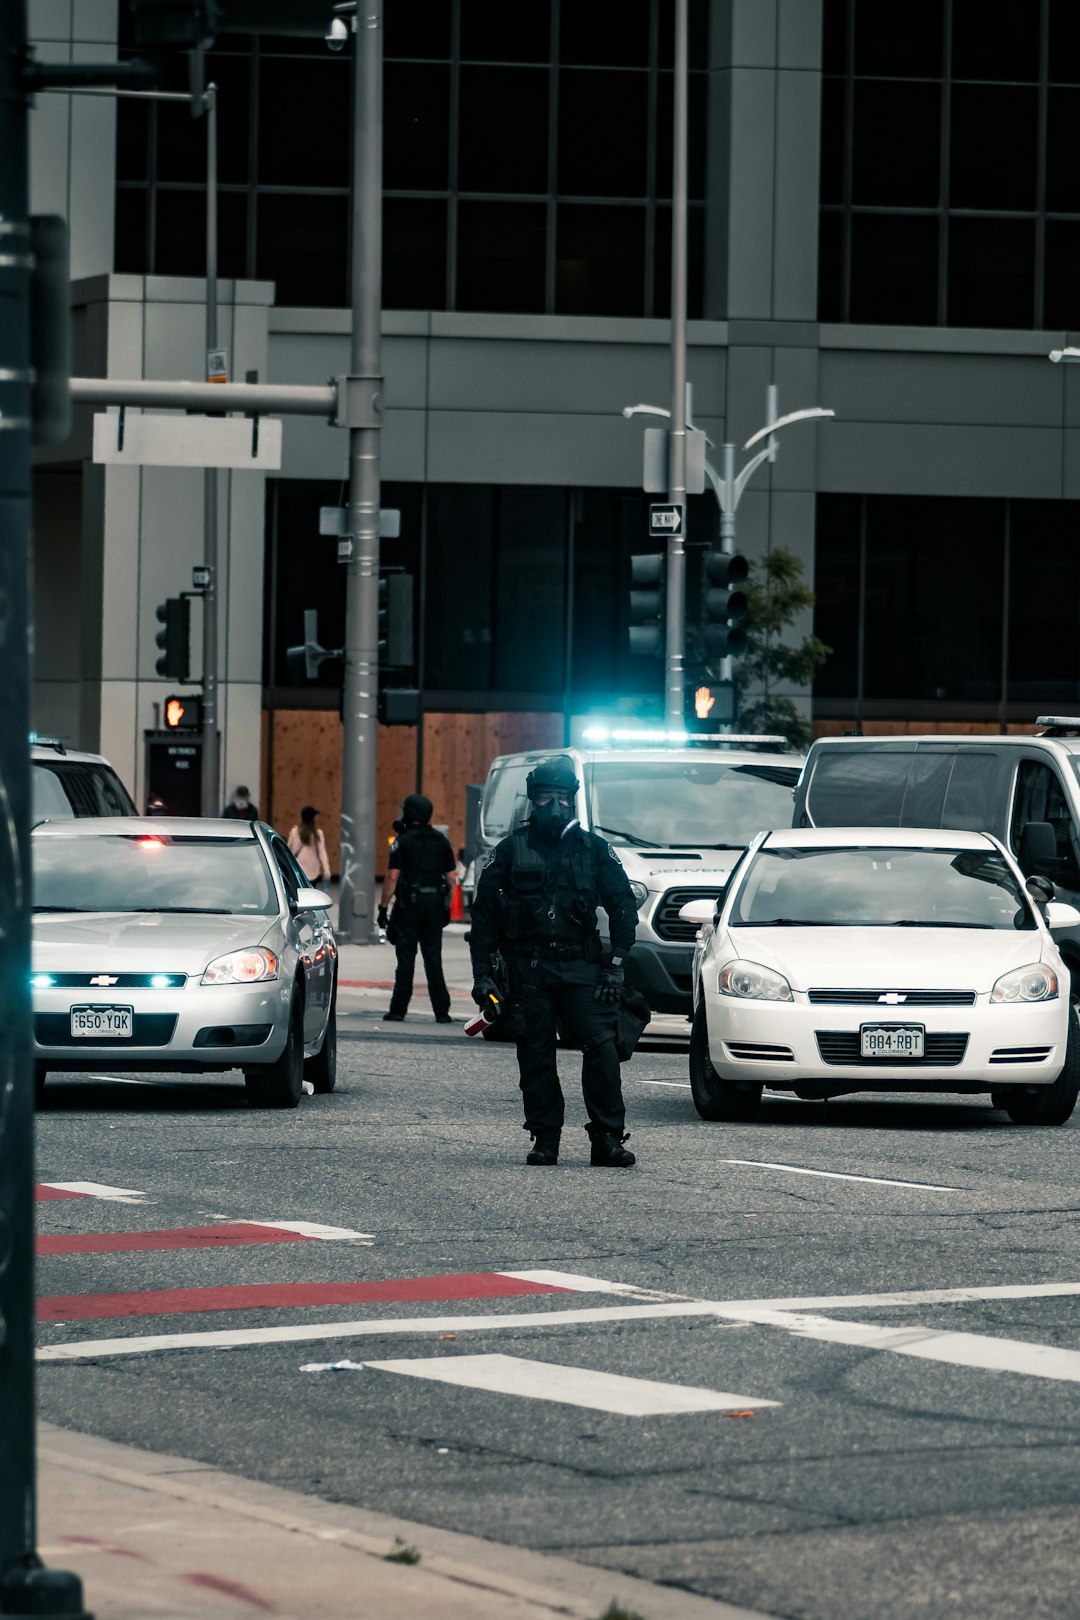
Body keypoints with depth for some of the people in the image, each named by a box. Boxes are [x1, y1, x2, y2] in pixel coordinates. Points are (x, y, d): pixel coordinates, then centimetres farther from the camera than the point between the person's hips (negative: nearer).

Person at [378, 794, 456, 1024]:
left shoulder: (403, 841, -7)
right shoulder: (441, 841, 8)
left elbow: (392, 877, -12)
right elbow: (450, 876, 9)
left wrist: (384, 906, -7)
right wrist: (447, 907, 16)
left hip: (409, 903, -4)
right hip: (435, 903, 4)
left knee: (405, 958, 0)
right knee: (433, 959, 7)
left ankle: (398, 1010, 1)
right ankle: (442, 1012, 3)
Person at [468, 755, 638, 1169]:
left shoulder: (593, 850, 9)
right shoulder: (511, 851, 8)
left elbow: (623, 909, 10)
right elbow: (484, 914, 8)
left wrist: (616, 965, 0)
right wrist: (482, 974, 2)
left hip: (580, 967, 0)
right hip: (528, 970, 1)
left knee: (601, 1048, -11)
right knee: (536, 1057, 2)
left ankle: (608, 1139, -8)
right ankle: (544, 1139, 9)